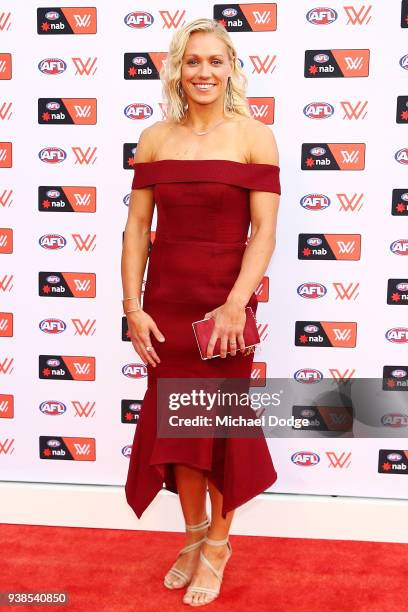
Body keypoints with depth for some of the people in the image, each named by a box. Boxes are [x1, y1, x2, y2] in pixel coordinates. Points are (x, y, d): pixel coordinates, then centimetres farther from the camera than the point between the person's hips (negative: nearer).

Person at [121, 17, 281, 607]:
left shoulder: (254, 136, -4)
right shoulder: (154, 138, 5)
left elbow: (264, 231, -10)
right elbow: (137, 228, 3)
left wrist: (235, 305, -20)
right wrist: (132, 307, -4)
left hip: (225, 298, -3)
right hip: (165, 298, 3)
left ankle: (218, 543, 32)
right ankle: (193, 534, 36)